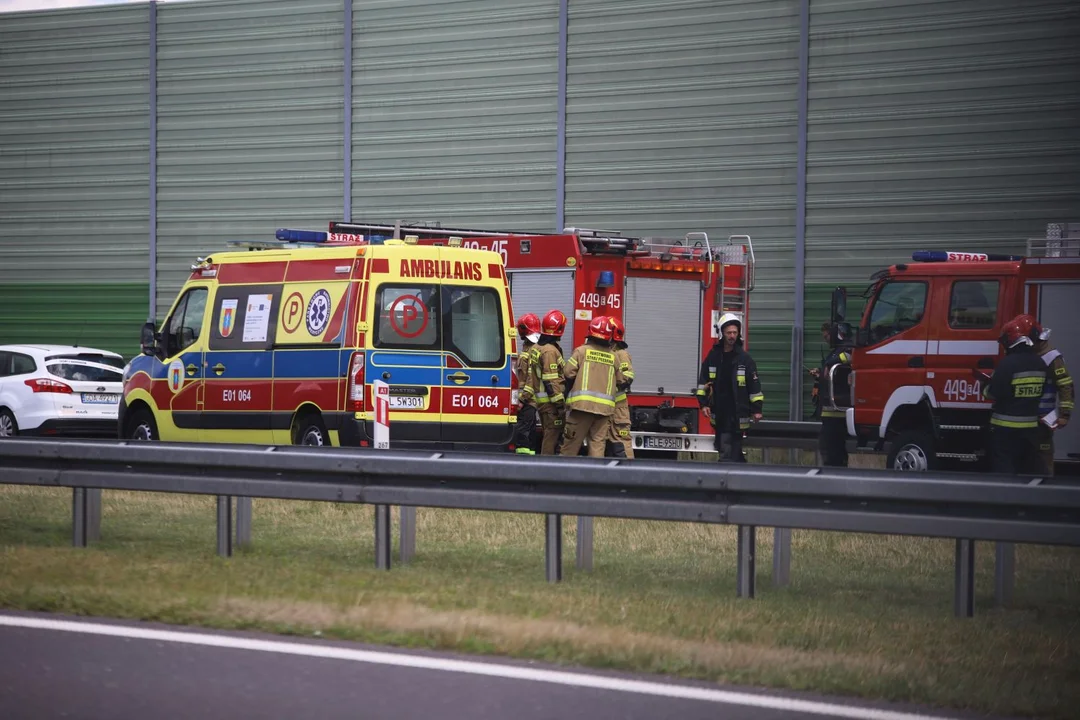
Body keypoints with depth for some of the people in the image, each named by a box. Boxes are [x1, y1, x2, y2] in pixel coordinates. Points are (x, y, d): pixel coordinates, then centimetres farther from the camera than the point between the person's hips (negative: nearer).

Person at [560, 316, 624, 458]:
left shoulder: (582, 350, -2)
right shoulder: (613, 356, 6)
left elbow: (569, 374, -4)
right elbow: (620, 380, 11)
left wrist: (568, 391, 13)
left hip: (582, 404, -2)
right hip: (604, 406, 2)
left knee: (571, 441, 3)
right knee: (598, 443, 3)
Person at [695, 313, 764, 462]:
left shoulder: (744, 358, -1)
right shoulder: (713, 357, 6)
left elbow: (755, 386, 0)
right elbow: (703, 381, 13)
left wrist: (756, 409, -2)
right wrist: (703, 403, 5)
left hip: (737, 415, -4)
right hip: (719, 414, 4)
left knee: (728, 454, -8)